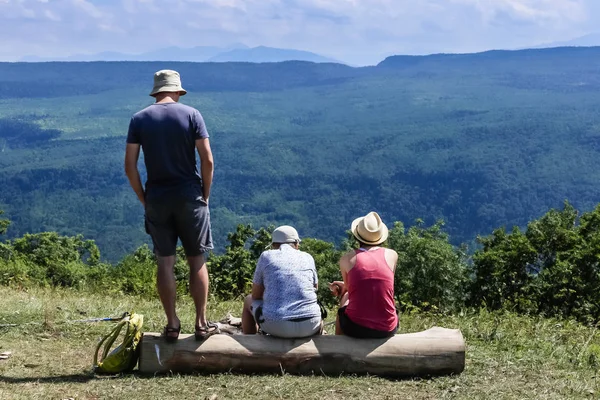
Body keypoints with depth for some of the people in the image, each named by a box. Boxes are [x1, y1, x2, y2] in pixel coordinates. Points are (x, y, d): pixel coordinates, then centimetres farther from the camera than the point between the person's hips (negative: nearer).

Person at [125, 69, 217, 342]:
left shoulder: (139, 119, 1)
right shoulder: (191, 114, -3)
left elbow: (130, 166, -3)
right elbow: (207, 160, -8)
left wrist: (143, 198, 7)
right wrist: (205, 194, 3)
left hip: (157, 198, 1)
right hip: (189, 196, -1)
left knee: (165, 263, 8)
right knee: (197, 261, 8)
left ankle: (172, 325, 12)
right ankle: (201, 323, 11)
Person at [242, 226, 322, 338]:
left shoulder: (266, 256, 8)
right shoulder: (307, 257, 13)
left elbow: (256, 296, 13)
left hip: (275, 326, -2)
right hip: (309, 326, 2)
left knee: (249, 301, 30)